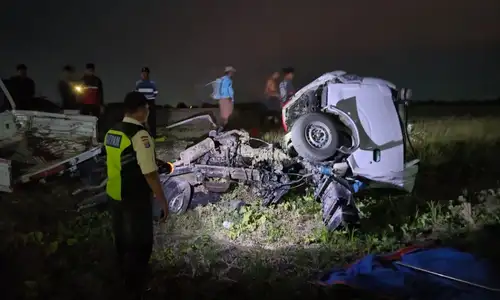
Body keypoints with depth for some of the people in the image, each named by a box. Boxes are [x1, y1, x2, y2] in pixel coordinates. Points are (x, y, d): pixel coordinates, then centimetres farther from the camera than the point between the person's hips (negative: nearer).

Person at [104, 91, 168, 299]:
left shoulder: (111, 132, 3)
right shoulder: (140, 135, -23)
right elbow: (150, 173, -24)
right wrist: (162, 200, -15)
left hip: (114, 195, 8)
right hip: (135, 200, -8)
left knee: (122, 239, 23)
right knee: (140, 243, 9)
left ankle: (125, 279, 42)